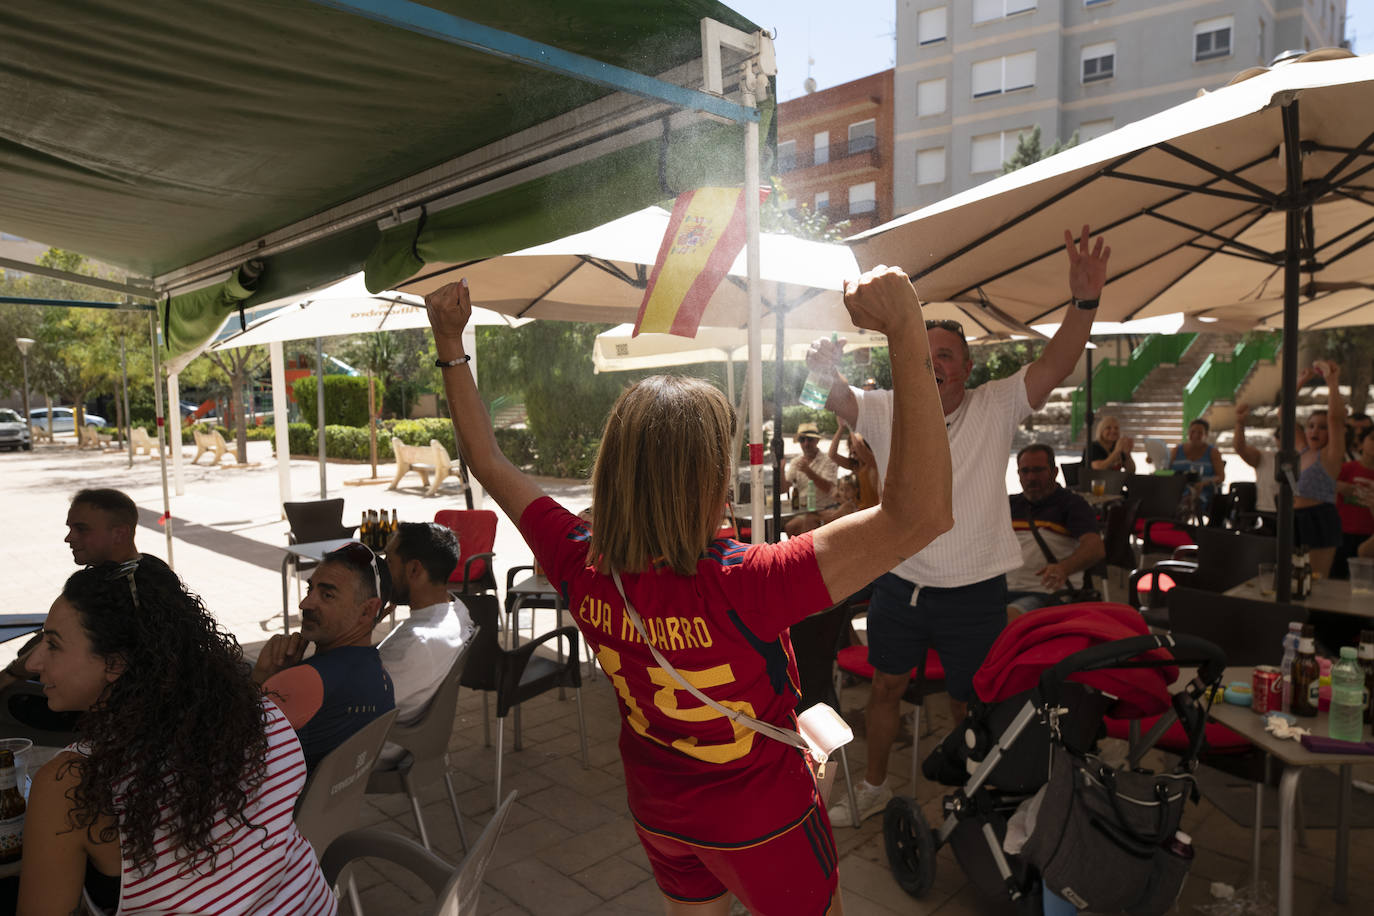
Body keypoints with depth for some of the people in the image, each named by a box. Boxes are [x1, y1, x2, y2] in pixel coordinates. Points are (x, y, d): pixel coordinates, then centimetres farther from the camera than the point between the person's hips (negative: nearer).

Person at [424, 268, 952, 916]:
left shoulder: (580, 568, -22)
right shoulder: (737, 588, -39)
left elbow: (488, 461, -7)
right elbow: (919, 516, -45)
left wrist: (449, 342, 0)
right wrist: (906, 331, -48)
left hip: (656, 814, 5)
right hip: (763, 824, -4)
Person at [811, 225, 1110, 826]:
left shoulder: (996, 407, -6)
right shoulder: (886, 411, -2)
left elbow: (1054, 367, -18)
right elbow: (836, 397, -14)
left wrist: (1085, 302, -34)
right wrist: (822, 369, -38)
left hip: (974, 592, -2)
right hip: (898, 584, 2)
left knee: (969, 704, 14)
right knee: (884, 688, 17)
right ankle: (874, 787, 41)